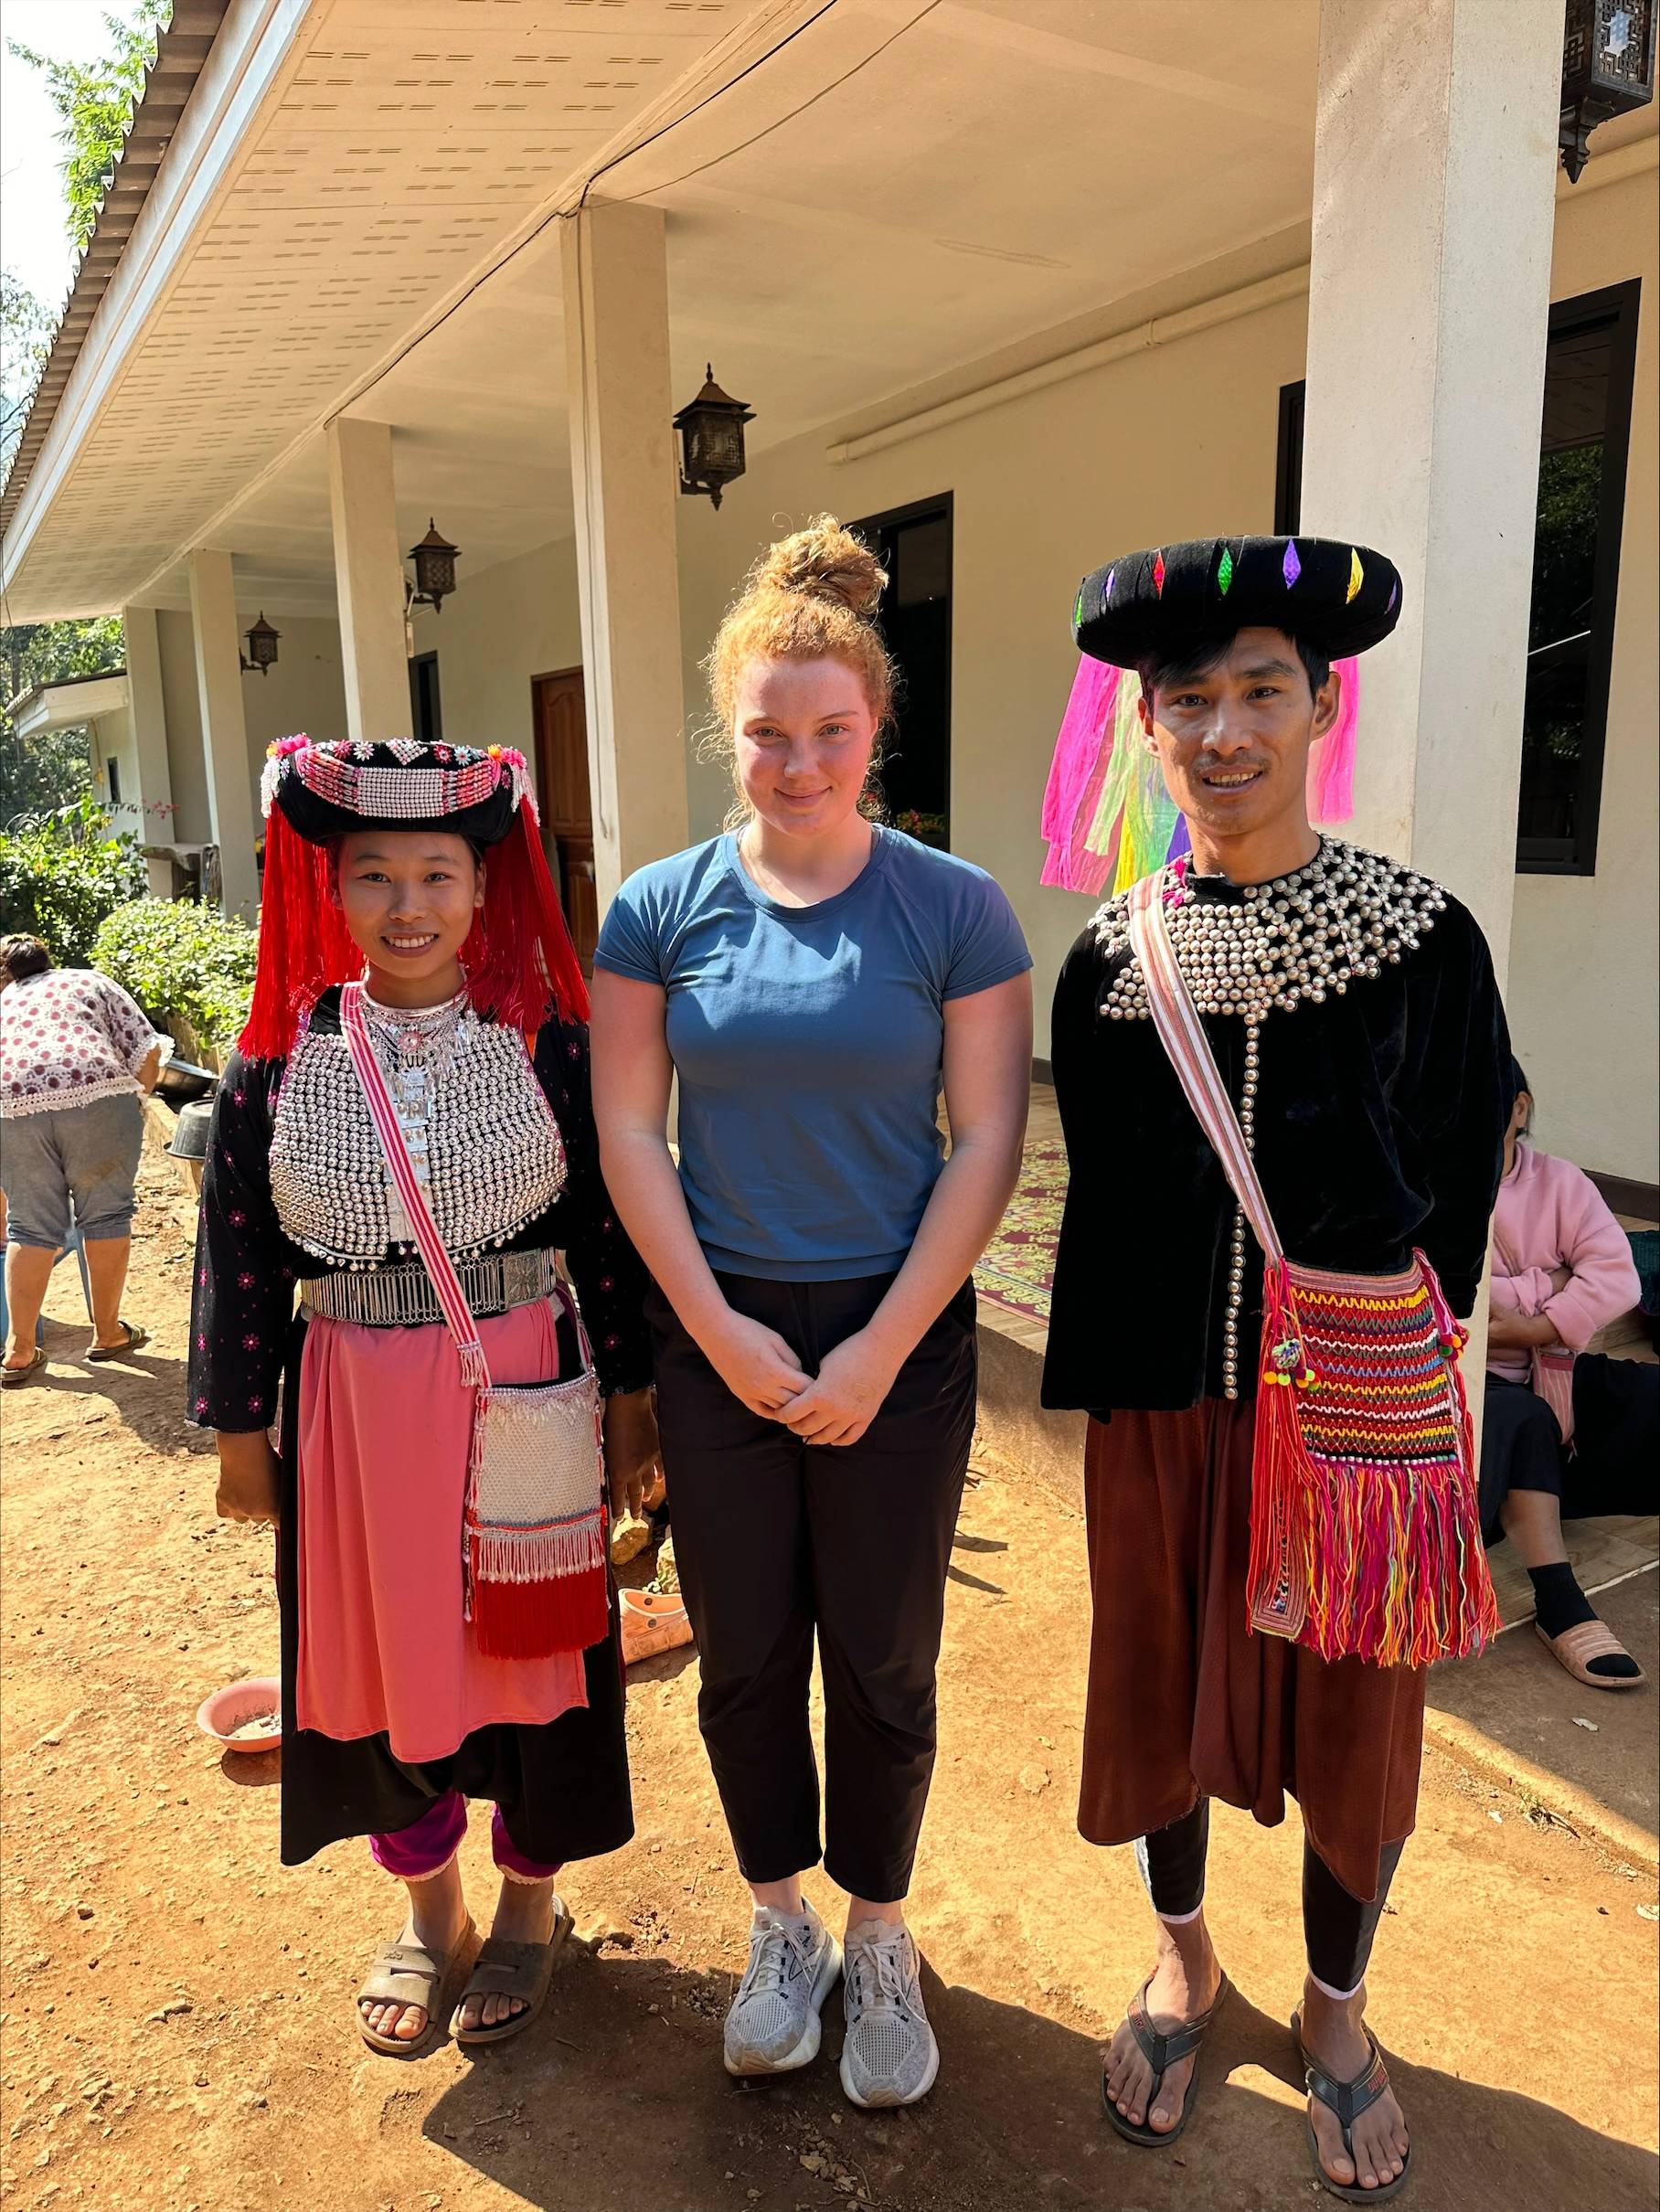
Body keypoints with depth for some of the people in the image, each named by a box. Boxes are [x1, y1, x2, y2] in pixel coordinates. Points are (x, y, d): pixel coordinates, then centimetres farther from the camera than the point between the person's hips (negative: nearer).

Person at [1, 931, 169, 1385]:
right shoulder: (89, 980, 26)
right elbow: (148, 1052, 11)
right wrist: (132, 1100, 26)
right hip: (97, 1096, -2)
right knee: (106, 1214, 12)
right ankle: (108, 1333, 22)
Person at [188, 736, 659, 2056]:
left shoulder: (548, 1044, -6)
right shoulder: (282, 1055, -2)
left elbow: (607, 1229, -2)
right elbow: (239, 1251, 2)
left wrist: (629, 1396, 0)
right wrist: (241, 1428, 4)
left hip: (522, 1397, -1)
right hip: (351, 1402, 2)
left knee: (532, 1648, 12)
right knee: (379, 1656, 15)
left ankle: (530, 1906, 40)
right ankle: (430, 1910, 42)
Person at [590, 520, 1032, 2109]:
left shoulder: (954, 909, -7)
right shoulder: (659, 908, -2)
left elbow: (986, 1146, -7)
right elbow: (628, 1136, -2)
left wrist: (878, 1351, -11)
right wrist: (725, 1332, -8)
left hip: (898, 1337, -1)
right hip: (718, 1335, 2)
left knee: (882, 1661, 13)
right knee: (744, 1655, 15)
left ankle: (879, 1942, 38)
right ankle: (781, 1925, 40)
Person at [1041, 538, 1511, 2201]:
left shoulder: (1422, 938, -8)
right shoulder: (1109, 959, -3)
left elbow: (1456, 1195, -1)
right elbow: (1100, 1202, 5)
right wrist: (1098, 1391, 6)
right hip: (1166, 1397, 2)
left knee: (1348, 1713, 15)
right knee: (1162, 1684, 17)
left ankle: (1334, 2010, 43)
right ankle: (1183, 1959, 46)